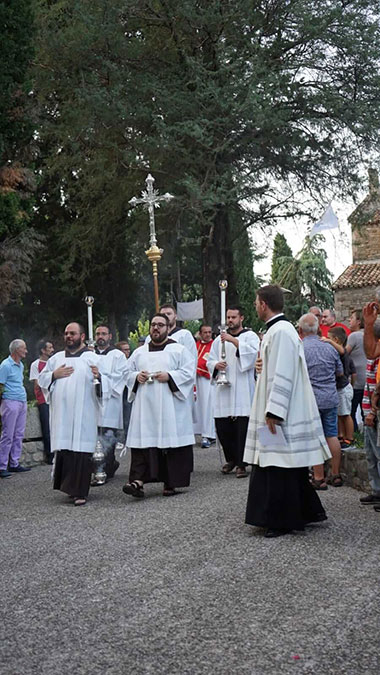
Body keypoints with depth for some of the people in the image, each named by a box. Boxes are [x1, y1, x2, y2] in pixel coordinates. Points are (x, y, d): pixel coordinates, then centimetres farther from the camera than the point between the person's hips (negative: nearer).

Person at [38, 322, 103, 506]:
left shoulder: (94, 359, 5)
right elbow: (41, 378, 19)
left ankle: (80, 492, -4)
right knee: (63, 449, 2)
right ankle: (69, 486, 16)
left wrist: (99, 376, -22)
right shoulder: (56, 358, 17)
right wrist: (54, 375, 0)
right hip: (61, 412, 4)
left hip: (83, 413, -4)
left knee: (81, 450, -7)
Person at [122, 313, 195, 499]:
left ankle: (171, 483, 6)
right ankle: (137, 480, -13)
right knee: (142, 442, -7)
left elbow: (189, 373, -2)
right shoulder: (139, 352, 17)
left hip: (170, 407, -3)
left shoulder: (179, 350, 6)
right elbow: (128, 374, 19)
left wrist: (169, 376, -14)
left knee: (171, 442, -3)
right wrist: (137, 377, -3)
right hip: (144, 406, 3)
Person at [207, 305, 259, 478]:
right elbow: (209, 361, 18)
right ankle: (231, 459, 23)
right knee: (222, 427, 4)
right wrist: (216, 365, -5)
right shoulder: (219, 339, 19)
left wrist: (234, 341, -20)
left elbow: (253, 353, -14)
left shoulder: (250, 336, 5)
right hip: (223, 388, 5)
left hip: (242, 390, -4)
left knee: (242, 427, -7)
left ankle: (241, 464, 1)